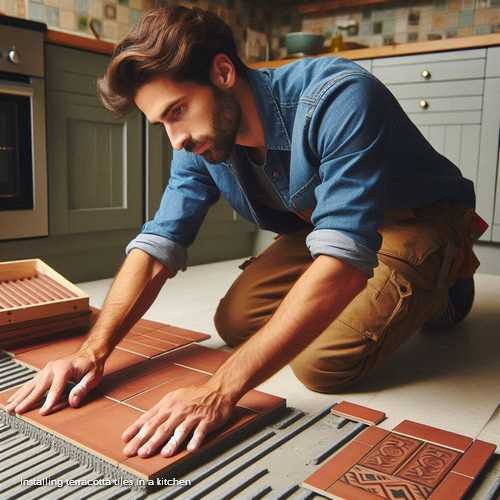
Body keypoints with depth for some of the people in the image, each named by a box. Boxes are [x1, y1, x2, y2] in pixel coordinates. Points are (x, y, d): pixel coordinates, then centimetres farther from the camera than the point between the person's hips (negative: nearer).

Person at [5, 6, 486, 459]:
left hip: (418, 218, -5)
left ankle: (445, 276, 5)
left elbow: (342, 262, -43)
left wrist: (220, 390, -45)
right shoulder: (199, 145, -13)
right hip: (322, 220, 6)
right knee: (234, 324, -5)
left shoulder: (338, 98, -35)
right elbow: (157, 245, -12)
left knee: (321, 364, -19)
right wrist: (92, 351, -25)